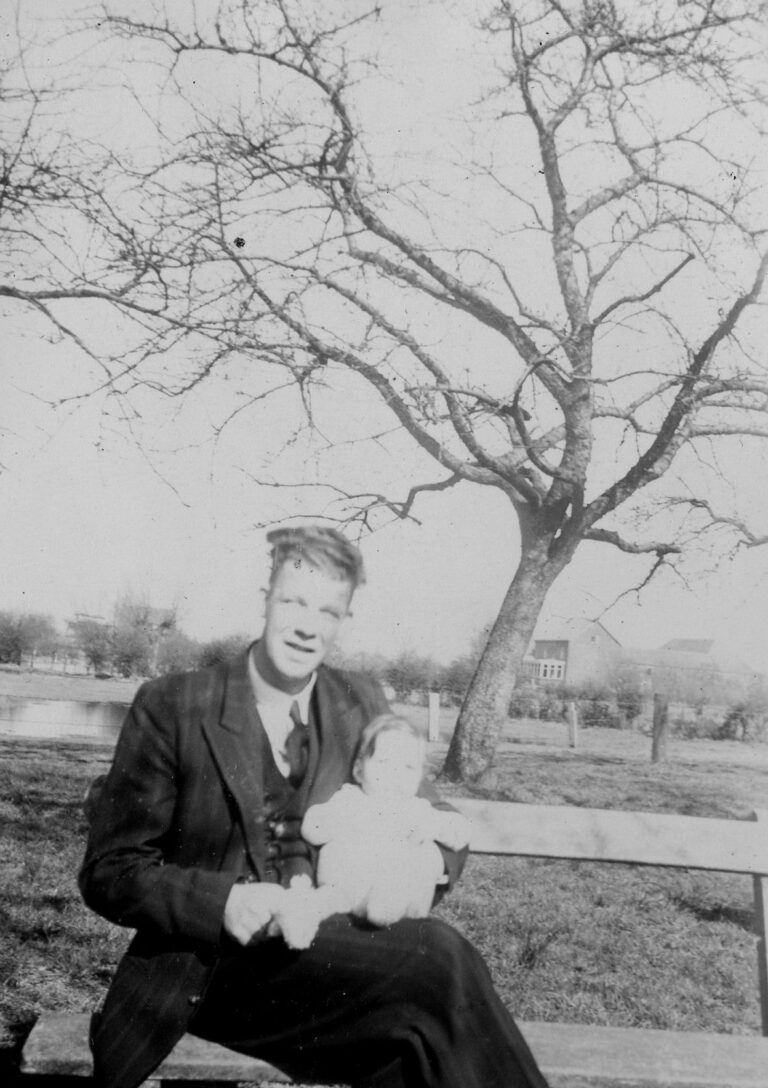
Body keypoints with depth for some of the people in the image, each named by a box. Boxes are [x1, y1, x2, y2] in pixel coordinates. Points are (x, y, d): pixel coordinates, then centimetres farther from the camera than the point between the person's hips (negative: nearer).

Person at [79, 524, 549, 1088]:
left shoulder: (362, 703, 5)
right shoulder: (171, 705, -7)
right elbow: (108, 871, -5)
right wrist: (224, 903, -23)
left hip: (328, 959, 4)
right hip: (203, 971, -3)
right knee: (438, 959, -26)